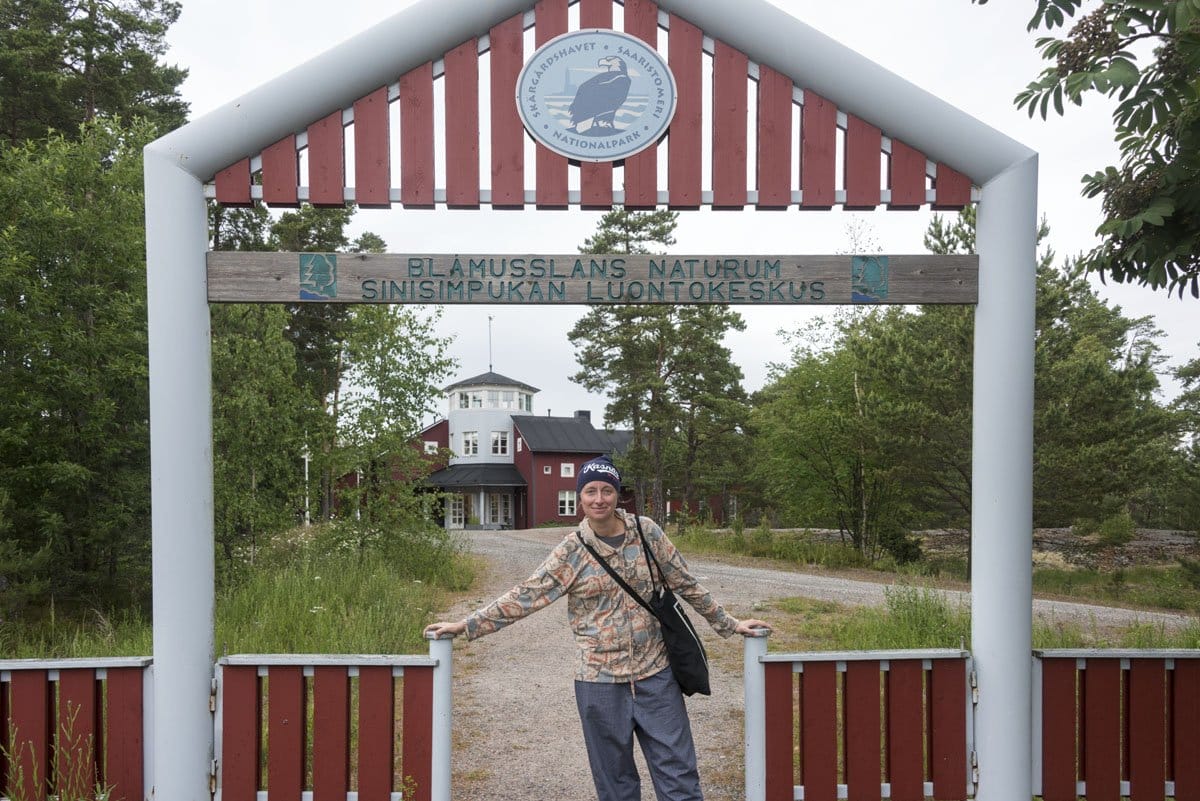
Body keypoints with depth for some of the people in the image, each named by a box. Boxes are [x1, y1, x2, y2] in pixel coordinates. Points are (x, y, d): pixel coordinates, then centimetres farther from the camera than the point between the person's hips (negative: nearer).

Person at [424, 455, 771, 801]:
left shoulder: (647, 532, -1)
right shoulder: (571, 551, -4)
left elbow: (686, 585, 8)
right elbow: (523, 597, -4)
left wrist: (728, 623, 12)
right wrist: (465, 624, -8)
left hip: (656, 674, 1)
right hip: (600, 681, -1)